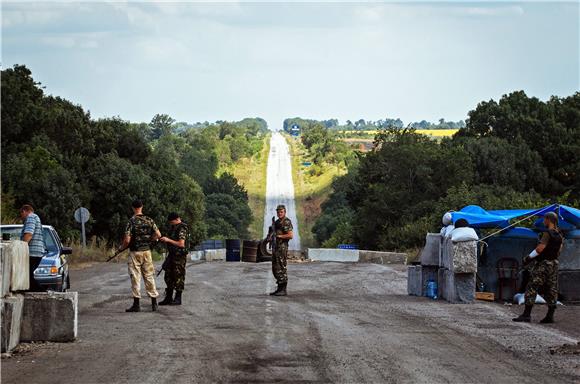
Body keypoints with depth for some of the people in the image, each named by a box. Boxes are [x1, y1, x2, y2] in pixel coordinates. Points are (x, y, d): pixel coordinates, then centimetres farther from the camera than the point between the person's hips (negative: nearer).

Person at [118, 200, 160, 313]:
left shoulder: (131, 221, -12)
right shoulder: (149, 220, 2)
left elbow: (127, 240, -16)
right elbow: (158, 235, 1)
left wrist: (121, 248, 3)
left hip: (135, 252, -4)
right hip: (147, 251, 4)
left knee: (135, 278, 1)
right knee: (149, 276, 10)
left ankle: (136, 304, 0)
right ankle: (154, 303, 10)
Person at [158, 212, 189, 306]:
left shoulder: (182, 229, -15)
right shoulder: (173, 227, 14)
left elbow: (181, 244, -22)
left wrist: (168, 240, -21)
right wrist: (164, 239, 9)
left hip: (179, 256, -10)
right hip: (172, 255, 10)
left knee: (178, 277, -4)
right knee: (168, 277, 11)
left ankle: (178, 299, 2)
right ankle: (169, 298, 18)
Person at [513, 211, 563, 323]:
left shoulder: (548, 233, -16)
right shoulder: (559, 235, 10)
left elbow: (540, 248, -24)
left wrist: (528, 257, -14)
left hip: (543, 264, -8)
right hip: (554, 263, 9)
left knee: (531, 288, -7)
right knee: (551, 290, 9)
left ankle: (526, 314, -11)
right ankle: (550, 316, 8)